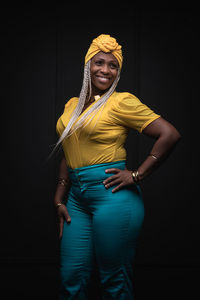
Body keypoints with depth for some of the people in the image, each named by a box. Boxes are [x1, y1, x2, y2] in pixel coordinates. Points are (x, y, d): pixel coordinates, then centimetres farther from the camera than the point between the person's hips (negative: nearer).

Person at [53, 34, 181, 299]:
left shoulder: (122, 101, -6)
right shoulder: (72, 105, 15)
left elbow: (170, 135, -12)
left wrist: (137, 176, -13)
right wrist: (59, 200, 13)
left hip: (112, 196, -6)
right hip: (77, 198, 6)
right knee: (71, 278, 10)